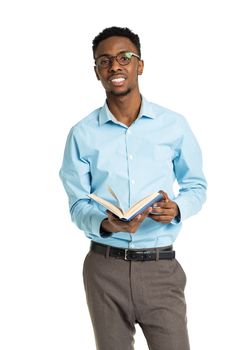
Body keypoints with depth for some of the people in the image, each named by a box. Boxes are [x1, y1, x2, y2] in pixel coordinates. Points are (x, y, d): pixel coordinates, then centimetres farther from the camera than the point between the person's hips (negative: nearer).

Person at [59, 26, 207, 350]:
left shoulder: (174, 125, 0)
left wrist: (177, 209, -13)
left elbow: (196, 185, 9)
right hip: (104, 266, 1)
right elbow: (78, 205, 1)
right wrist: (106, 224, -20)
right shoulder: (82, 134, 0)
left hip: (160, 267, 0)